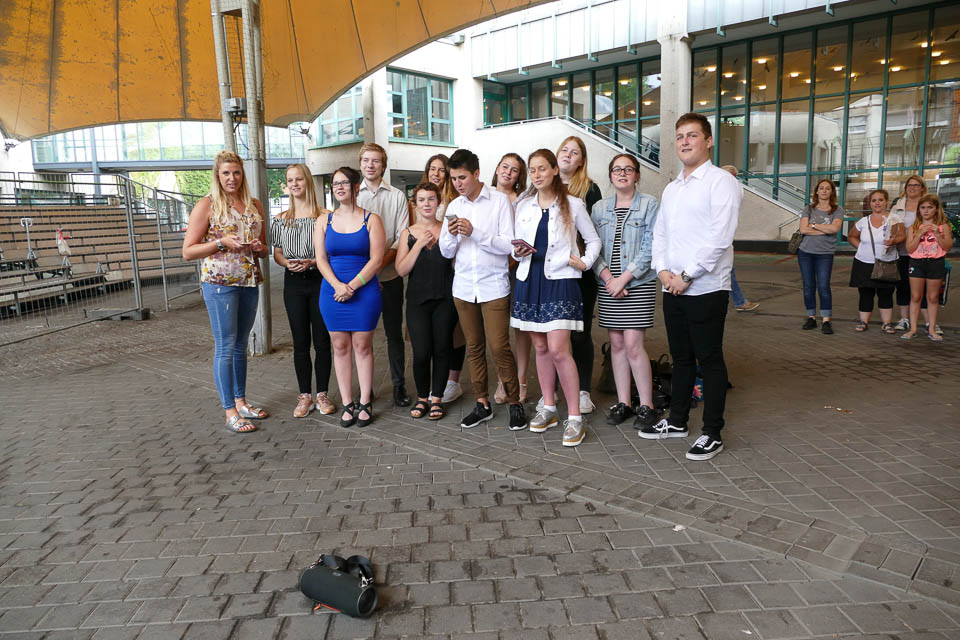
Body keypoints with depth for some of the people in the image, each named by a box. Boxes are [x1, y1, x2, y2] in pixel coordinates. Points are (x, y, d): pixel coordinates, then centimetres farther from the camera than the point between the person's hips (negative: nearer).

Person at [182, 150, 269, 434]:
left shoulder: (254, 205, 11)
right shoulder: (207, 206, -4)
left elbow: (264, 247, 20)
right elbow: (188, 251, -6)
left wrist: (259, 248, -3)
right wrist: (222, 242, -17)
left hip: (249, 282, 5)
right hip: (219, 283, -5)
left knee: (241, 345, 14)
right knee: (225, 347, -3)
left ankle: (241, 401, 24)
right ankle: (230, 413, 3)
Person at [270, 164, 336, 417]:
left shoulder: (324, 216, -2)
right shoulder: (281, 219, 9)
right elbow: (277, 253, 12)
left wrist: (312, 262, -16)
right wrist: (287, 263, -9)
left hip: (320, 281, -3)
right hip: (293, 284, 3)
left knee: (322, 341, 2)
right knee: (300, 342, 7)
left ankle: (322, 394, 15)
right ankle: (305, 395, 16)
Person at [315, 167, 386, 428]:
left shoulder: (371, 219, 1)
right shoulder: (325, 221, 9)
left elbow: (376, 259, -7)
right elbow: (321, 259, 3)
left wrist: (352, 286, -15)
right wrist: (338, 285, -13)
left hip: (365, 291, -3)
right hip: (333, 292, 3)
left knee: (362, 346, 1)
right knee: (340, 347, 5)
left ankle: (365, 403, 10)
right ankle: (347, 404, 13)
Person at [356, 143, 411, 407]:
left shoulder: (397, 196, 5)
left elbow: (402, 238, -2)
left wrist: (380, 264, -14)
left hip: (390, 275, -1)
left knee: (394, 332, 5)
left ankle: (399, 385, 16)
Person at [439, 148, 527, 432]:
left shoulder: (500, 200, -4)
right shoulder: (454, 207, 10)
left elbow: (508, 245, -12)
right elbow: (446, 252, 10)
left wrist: (475, 232, -20)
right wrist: (452, 235, -11)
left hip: (494, 287, -5)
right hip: (463, 287, 5)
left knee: (499, 346, -7)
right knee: (473, 347, 10)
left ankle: (515, 402, 9)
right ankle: (482, 403, 20)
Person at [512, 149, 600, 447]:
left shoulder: (572, 205, 2)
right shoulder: (523, 206, 11)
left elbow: (594, 240, 10)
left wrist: (585, 262, -6)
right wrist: (519, 252, -5)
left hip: (559, 281, -4)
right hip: (529, 281, 4)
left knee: (558, 349, -13)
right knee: (540, 347, 8)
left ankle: (574, 417, -4)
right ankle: (549, 408, 20)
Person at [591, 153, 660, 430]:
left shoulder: (650, 205, 0)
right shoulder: (599, 208, 11)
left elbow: (650, 248, -7)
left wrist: (624, 278, -13)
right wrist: (607, 277, -9)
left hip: (639, 284, -4)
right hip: (608, 285, 4)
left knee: (633, 345, -9)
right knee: (616, 344, 6)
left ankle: (646, 405, 4)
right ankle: (623, 402, 16)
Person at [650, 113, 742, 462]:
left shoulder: (721, 182, -7)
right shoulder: (671, 188, 18)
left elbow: (720, 238, -16)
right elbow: (660, 233, 16)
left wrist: (687, 276, -15)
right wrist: (663, 270, -1)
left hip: (705, 289, -7)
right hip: (672, 288, 7)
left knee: (709, 359, 0)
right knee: (681, 357, 15)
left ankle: (712, 433, 10)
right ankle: (677, 421, 27)